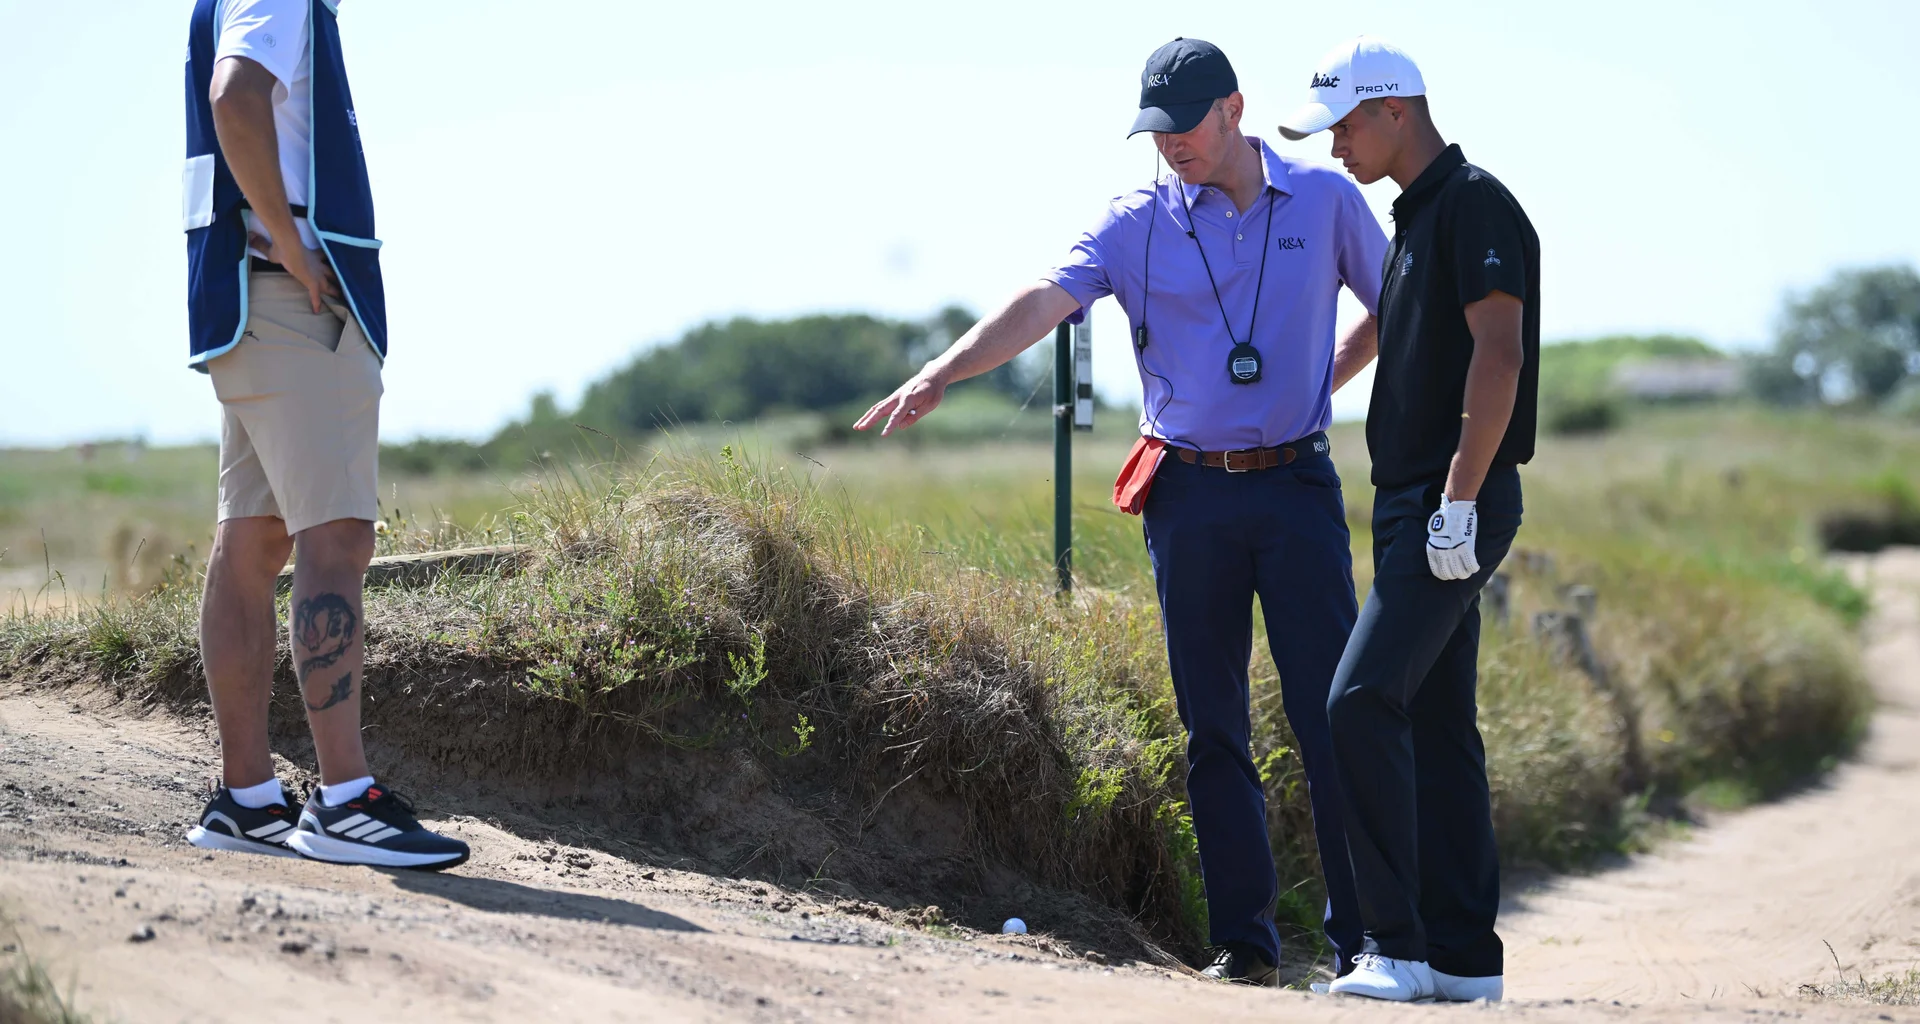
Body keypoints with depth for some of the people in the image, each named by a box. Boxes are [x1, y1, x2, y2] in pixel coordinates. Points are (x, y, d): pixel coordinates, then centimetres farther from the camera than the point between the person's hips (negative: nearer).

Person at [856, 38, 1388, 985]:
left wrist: (1321, 383, 9)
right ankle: (1244, 937, 11)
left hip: (1297, 485, -1)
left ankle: (1364, 933, 2)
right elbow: (1044, 301, -13)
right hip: (1189, 494, 1)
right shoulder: (1137, 223, 2)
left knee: (1330, 712, -4)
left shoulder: (1326, 201, 3)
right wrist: (939, 374, -26)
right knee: (1213, 725, 4)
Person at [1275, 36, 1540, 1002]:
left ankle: (1396, 947, -16)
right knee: (1436, 722, 9)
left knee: (1363, 699, -18)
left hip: (1457, 507, -10)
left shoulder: (1475, 203, -10)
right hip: (1411, 506, 10)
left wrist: (1458, 502, -23)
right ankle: (1463, 956, 13)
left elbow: (1498, 356, -19)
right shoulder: (1414, 216, 19)